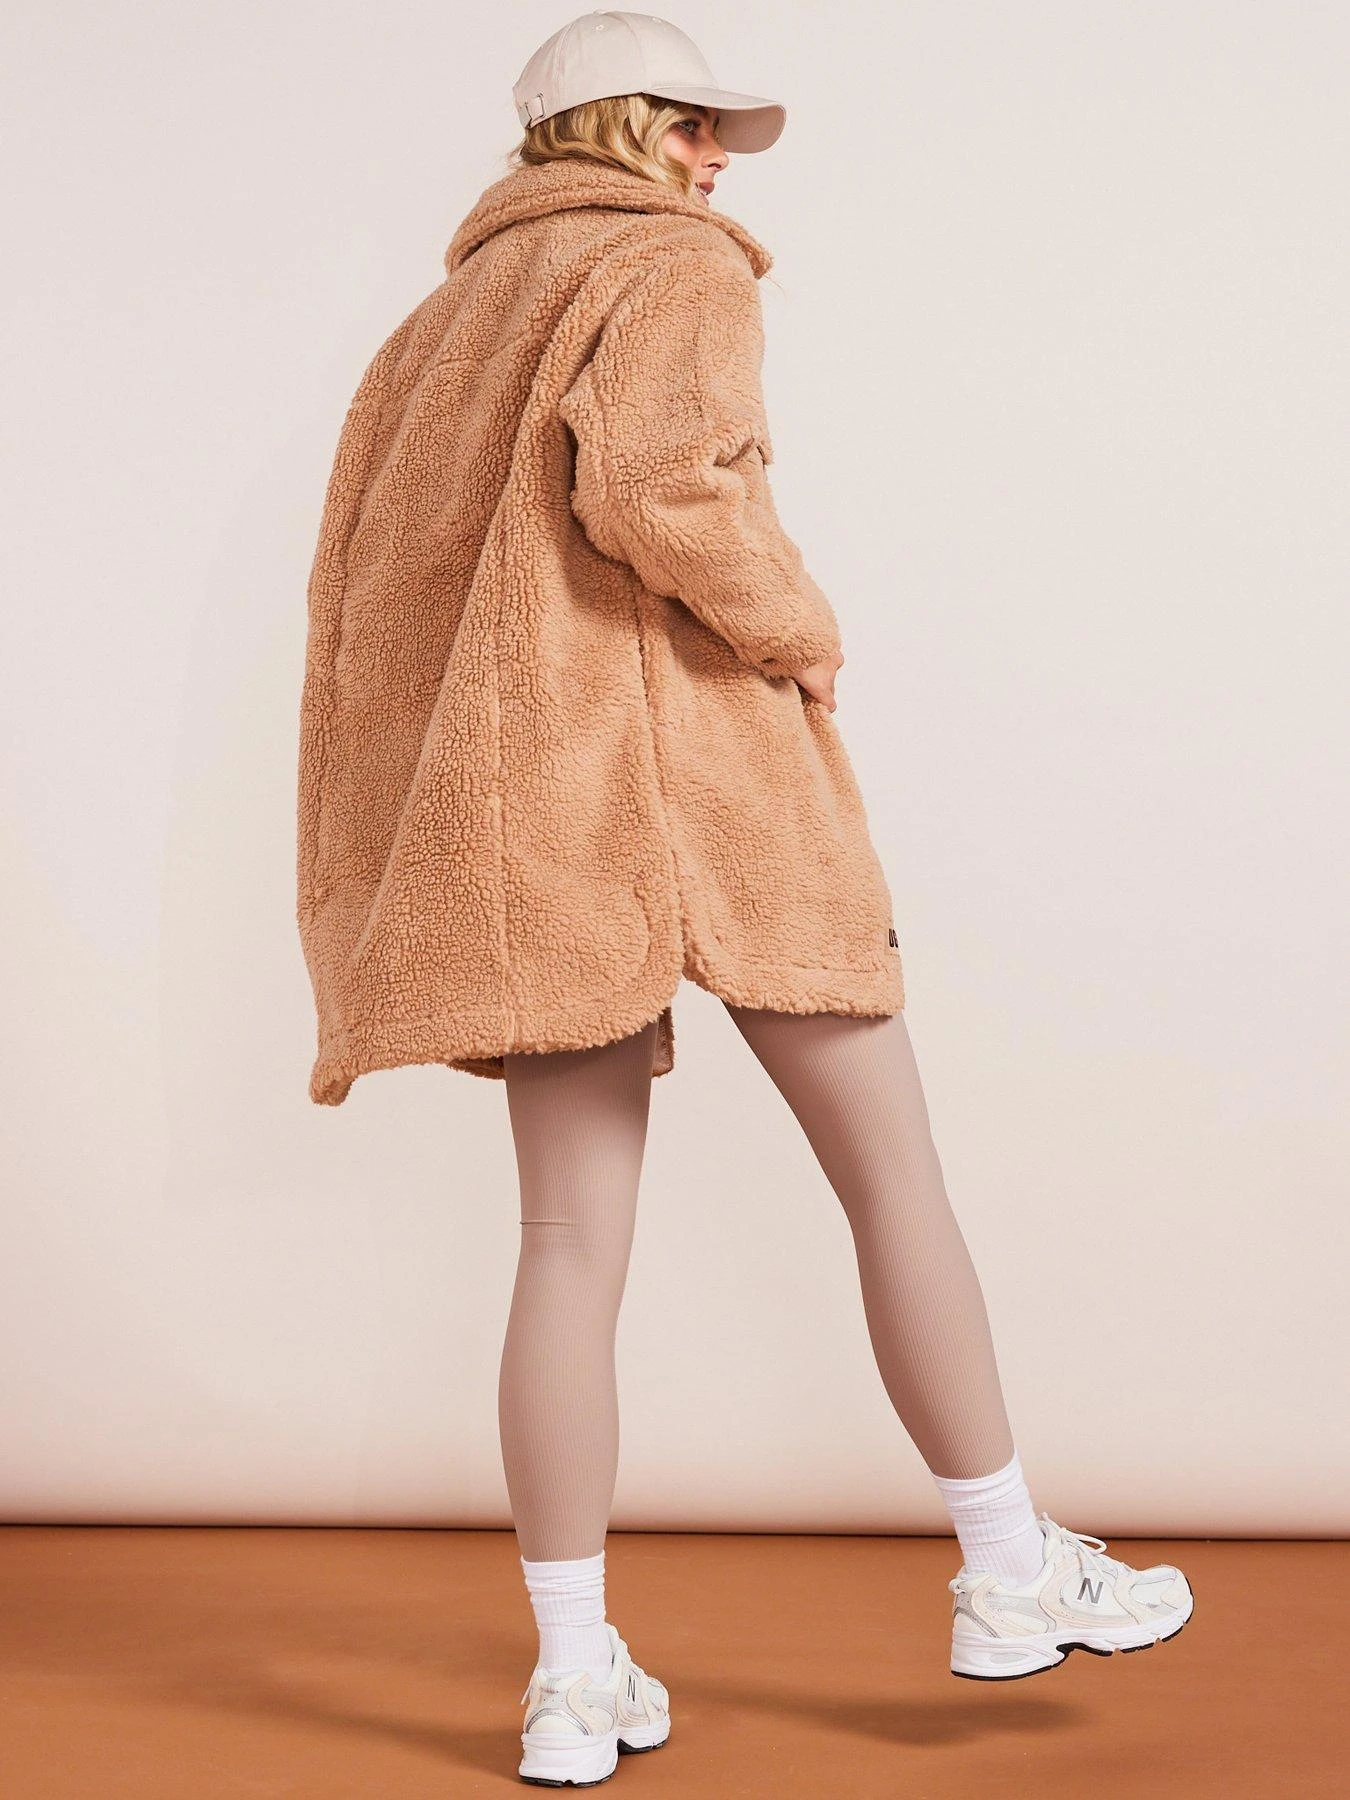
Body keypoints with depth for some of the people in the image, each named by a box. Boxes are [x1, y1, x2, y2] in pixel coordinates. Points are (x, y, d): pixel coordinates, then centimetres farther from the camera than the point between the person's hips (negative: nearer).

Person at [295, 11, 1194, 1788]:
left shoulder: (452, 315, 22)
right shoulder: (683, 266, 1)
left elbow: (360, 571, 16)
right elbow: (654, 477, -20)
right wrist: (802, 628, -7)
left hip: (516, 799, 7)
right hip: (693, 763, -6)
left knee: (576, 1238, 5)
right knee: (896, 1173, 5)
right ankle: (1010, 1571, 15)